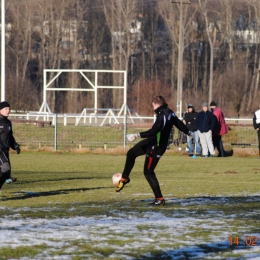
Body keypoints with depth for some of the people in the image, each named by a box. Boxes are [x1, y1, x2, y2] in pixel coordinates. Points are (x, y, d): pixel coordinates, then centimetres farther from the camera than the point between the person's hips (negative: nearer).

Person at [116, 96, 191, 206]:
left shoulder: (162, 116, -27)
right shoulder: (170, 113, 1)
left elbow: (153, 132, -35)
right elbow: (179, 123, 15)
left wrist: (137, 135, -36)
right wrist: (188, 132, 34)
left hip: (156, 147, -10)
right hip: (151, 142, 10)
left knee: (148, 172, -3)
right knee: (131, 153, 18)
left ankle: (159, 199, 2)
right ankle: (124, 178, 34)